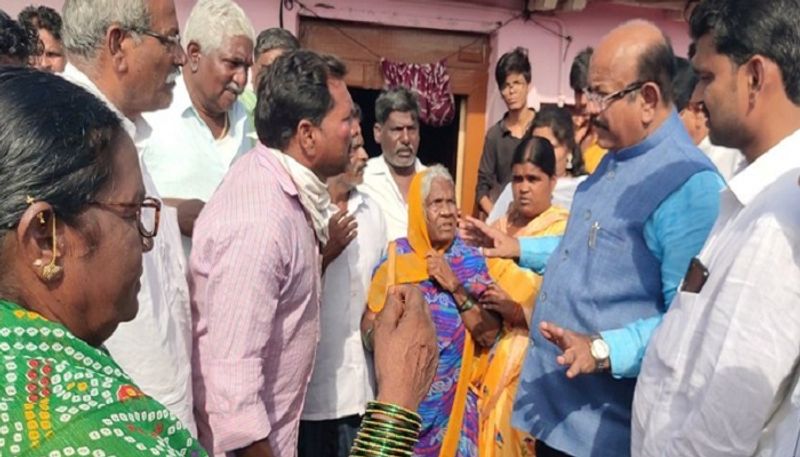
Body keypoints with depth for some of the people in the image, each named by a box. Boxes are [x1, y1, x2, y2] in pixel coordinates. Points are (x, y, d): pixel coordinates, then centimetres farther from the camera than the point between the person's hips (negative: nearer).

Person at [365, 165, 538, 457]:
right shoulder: (396, 256, -3)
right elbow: (369, 326, -3)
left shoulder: (470, 260, -3)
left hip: (453, 396, 0)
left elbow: (489, 334, -8)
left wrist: (456, 288, -17)